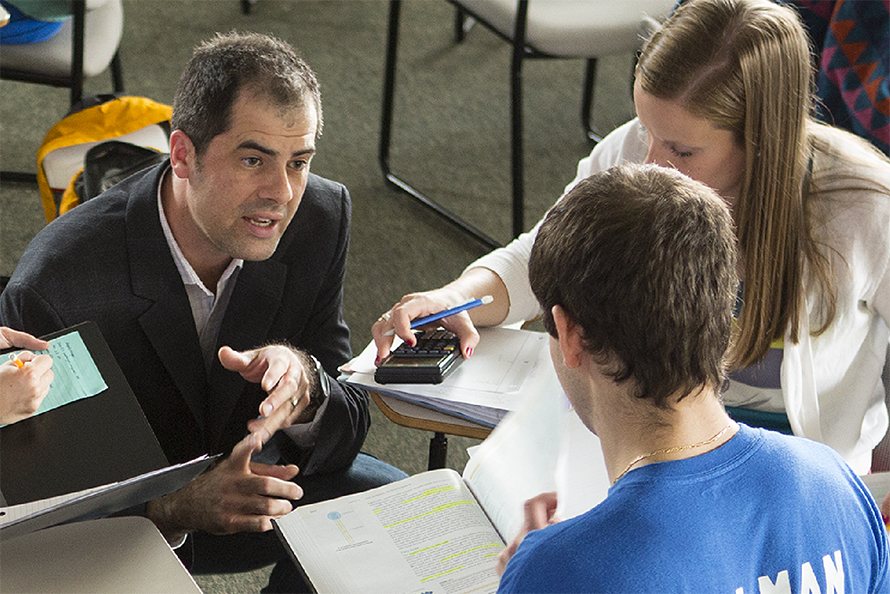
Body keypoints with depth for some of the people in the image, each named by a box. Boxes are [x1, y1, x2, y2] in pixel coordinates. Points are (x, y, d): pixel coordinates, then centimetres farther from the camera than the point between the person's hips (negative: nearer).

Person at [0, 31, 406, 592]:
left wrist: (304, 383, -35)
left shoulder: (322, 216, -15)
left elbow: (346, 434, -11)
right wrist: (177, 508, -42)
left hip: (249, 474, 5)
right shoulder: (54, 285, -31)